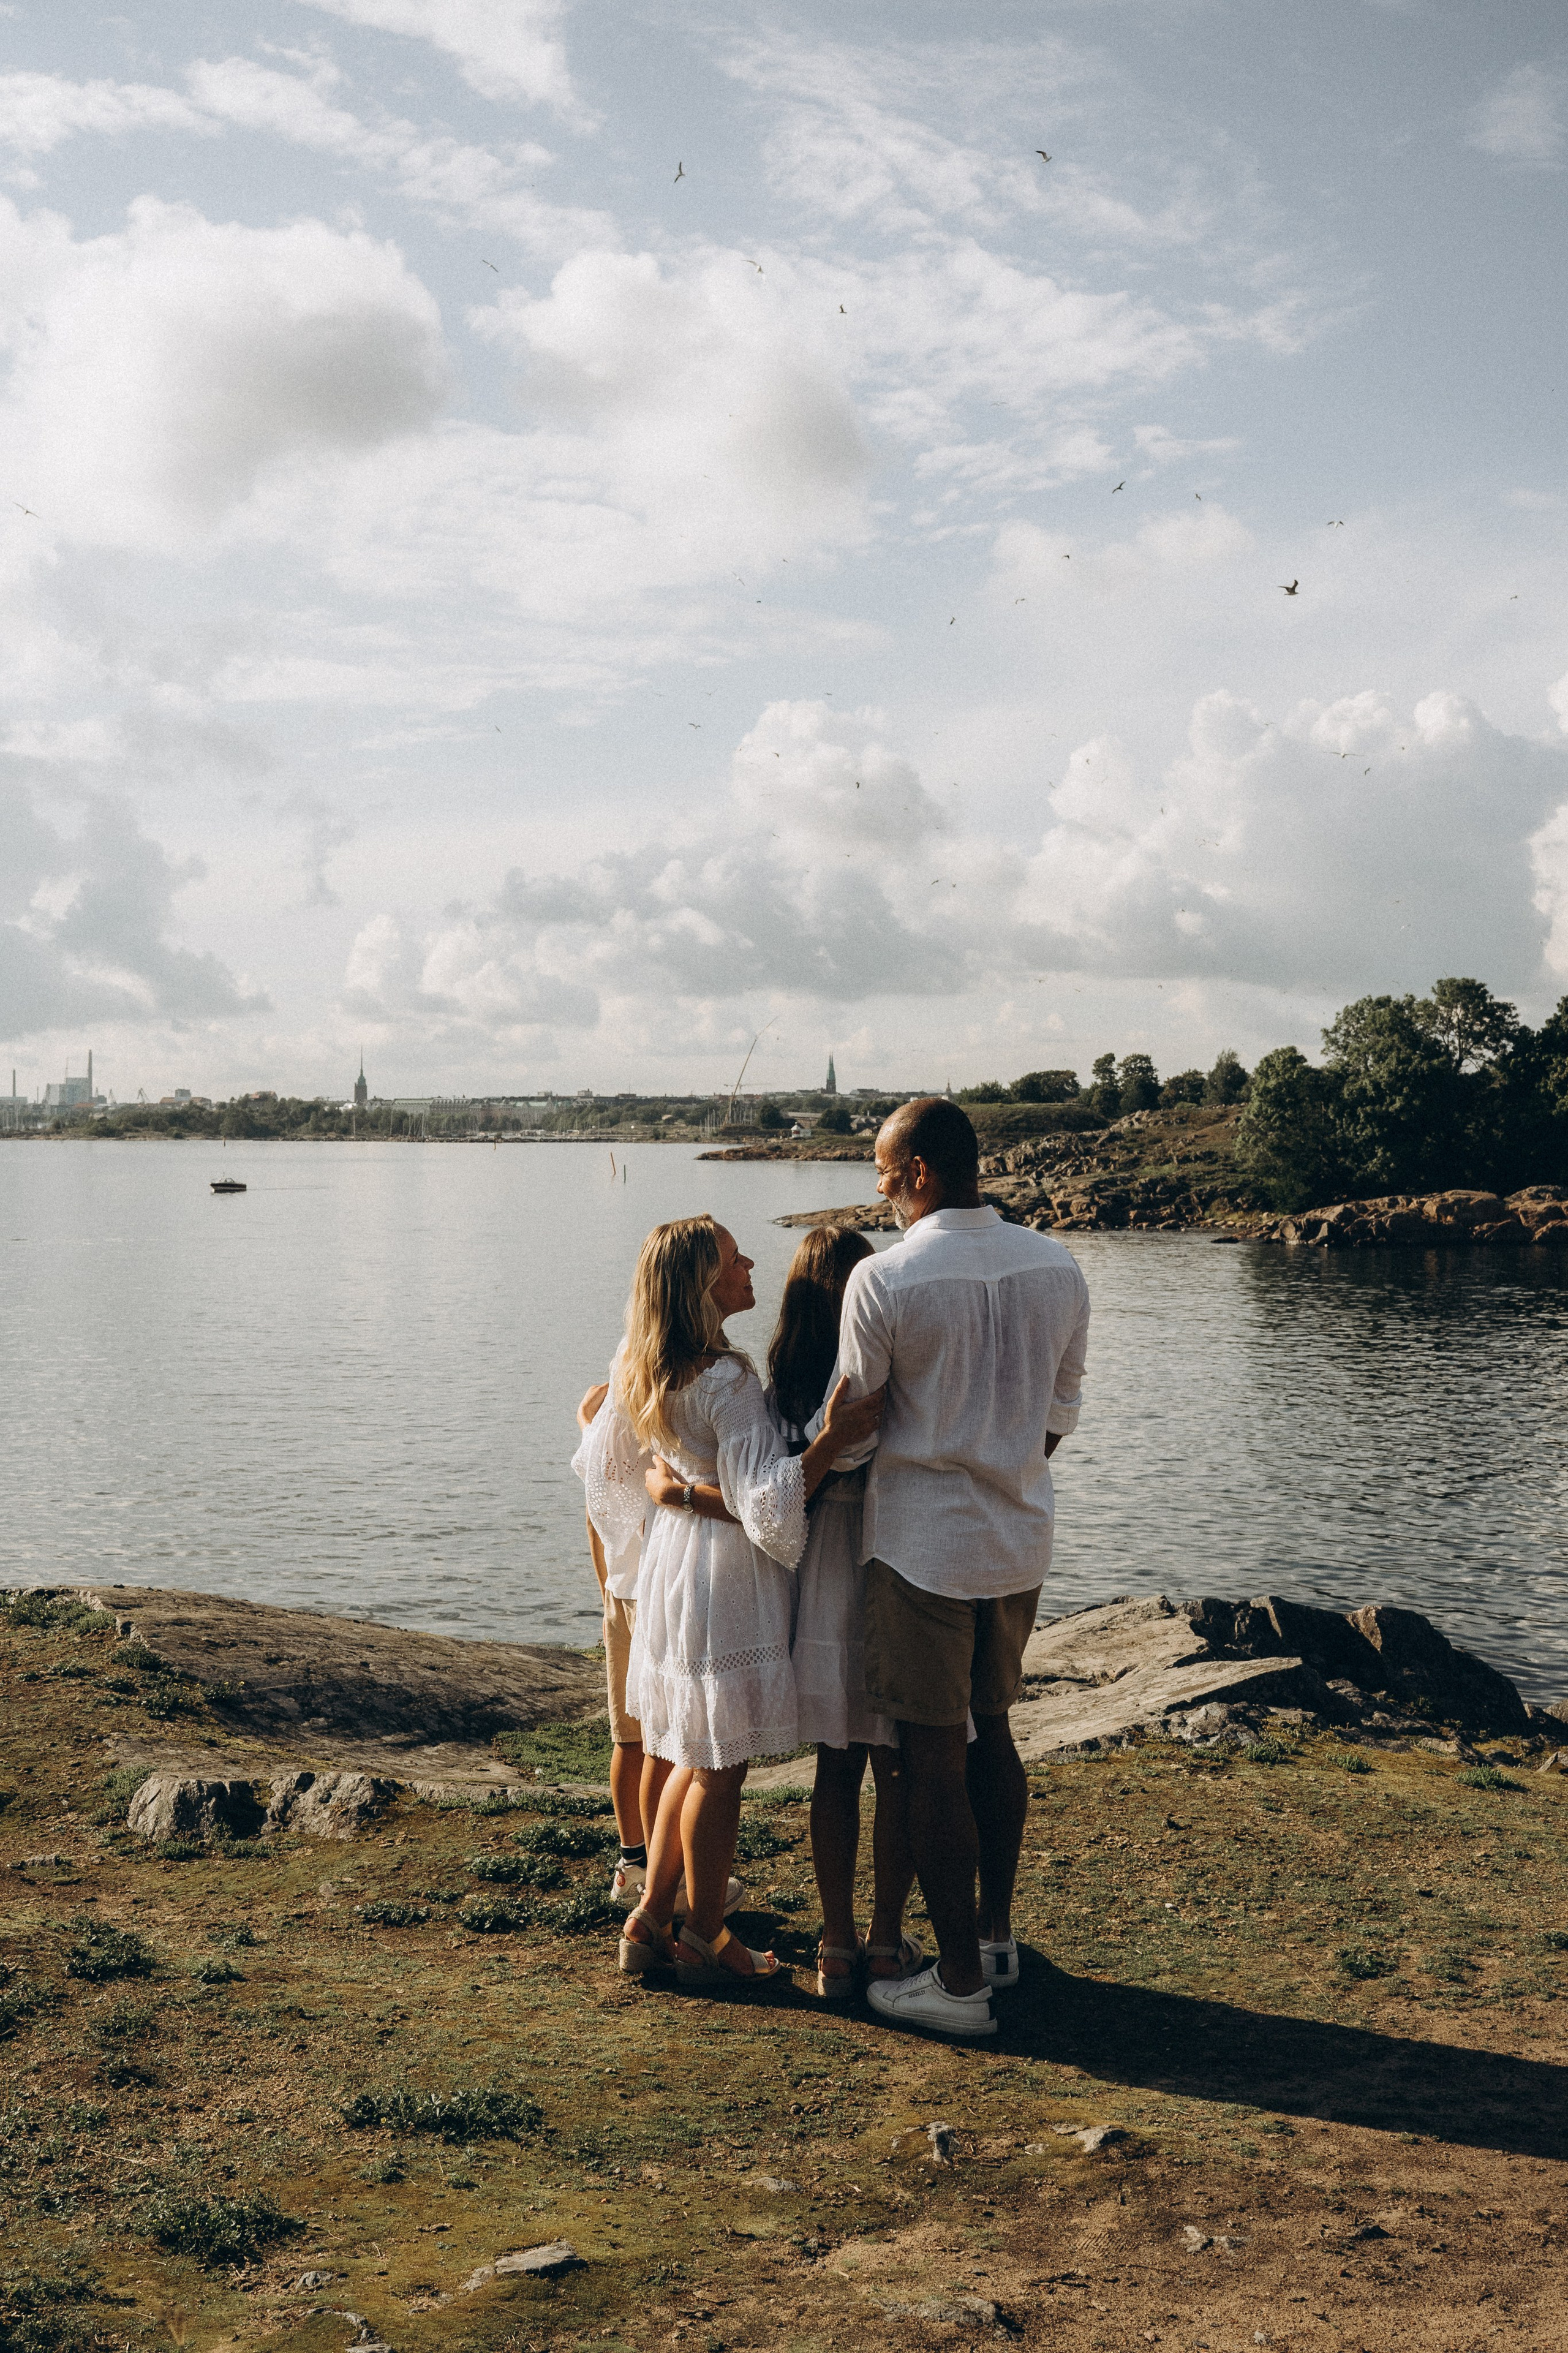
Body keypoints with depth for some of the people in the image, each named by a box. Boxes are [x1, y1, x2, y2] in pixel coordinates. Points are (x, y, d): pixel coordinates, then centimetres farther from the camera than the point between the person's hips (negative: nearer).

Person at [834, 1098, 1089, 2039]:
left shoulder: (883, 1280, -16)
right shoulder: (1058, 1266, 1)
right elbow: (1060, 1413, 10)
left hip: (923, 1544, -6)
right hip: (1022, 1537, 6)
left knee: (931, 1757, 4)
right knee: (992, 1728, 21)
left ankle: (960, 1981, 12)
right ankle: (996, 1933, 32)